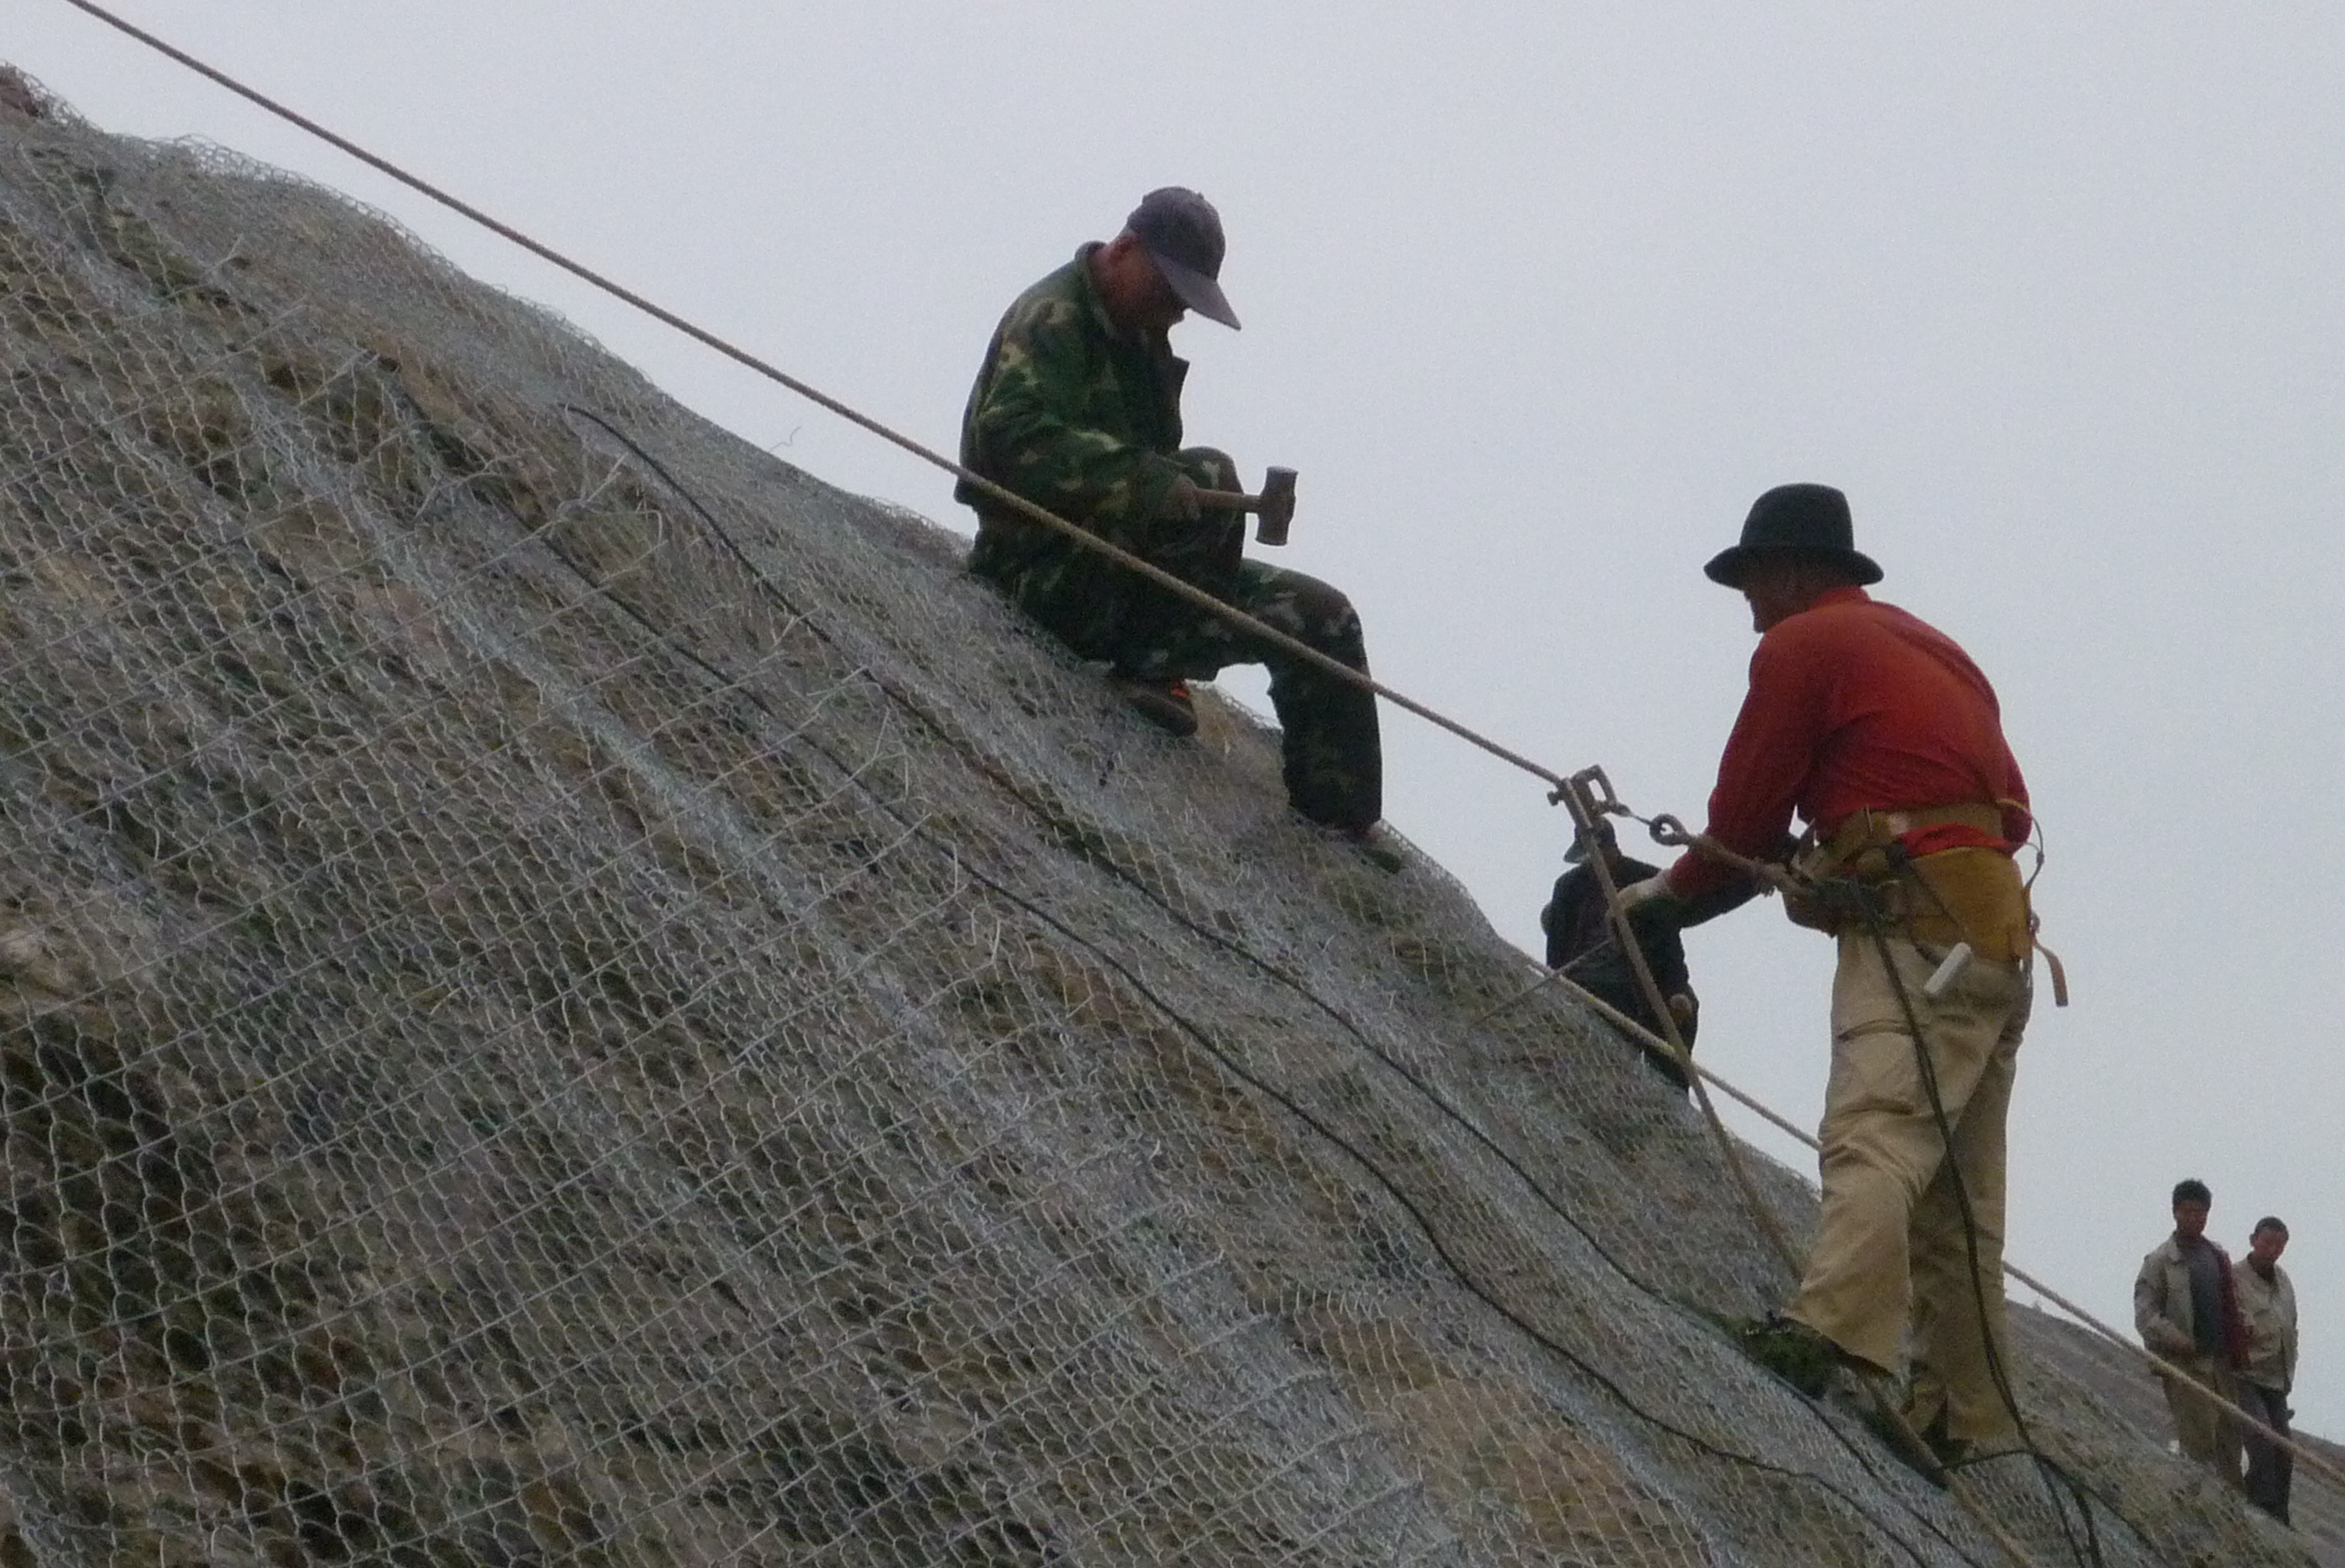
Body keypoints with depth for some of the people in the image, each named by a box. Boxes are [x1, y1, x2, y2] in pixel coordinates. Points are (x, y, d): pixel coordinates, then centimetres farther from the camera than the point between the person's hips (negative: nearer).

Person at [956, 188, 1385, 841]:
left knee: (1320, 616, 1)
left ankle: (1342, 831, 4)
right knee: (1209, 476, -29)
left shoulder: (1141, 338, 18)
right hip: (1051, 573, -9)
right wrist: (1151, 482, -37)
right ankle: (1150, 671, -17)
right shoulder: (1052, 318, -12)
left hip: (1122, 575, 9)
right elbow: (1015, 436, -30)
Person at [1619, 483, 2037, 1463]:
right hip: (1997, 946, 9)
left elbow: (1746, 808, 3)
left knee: (1874, 1140, -27)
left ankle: (1832, 1333, -45)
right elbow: (2011, 812, 28)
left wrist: (1672, 890, 22)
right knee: (1958, 1202, 11)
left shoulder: (1803, 643, 3)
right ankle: (1965, 1414, 12)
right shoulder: (1938, 651, 28)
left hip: (1915, 936, -9)